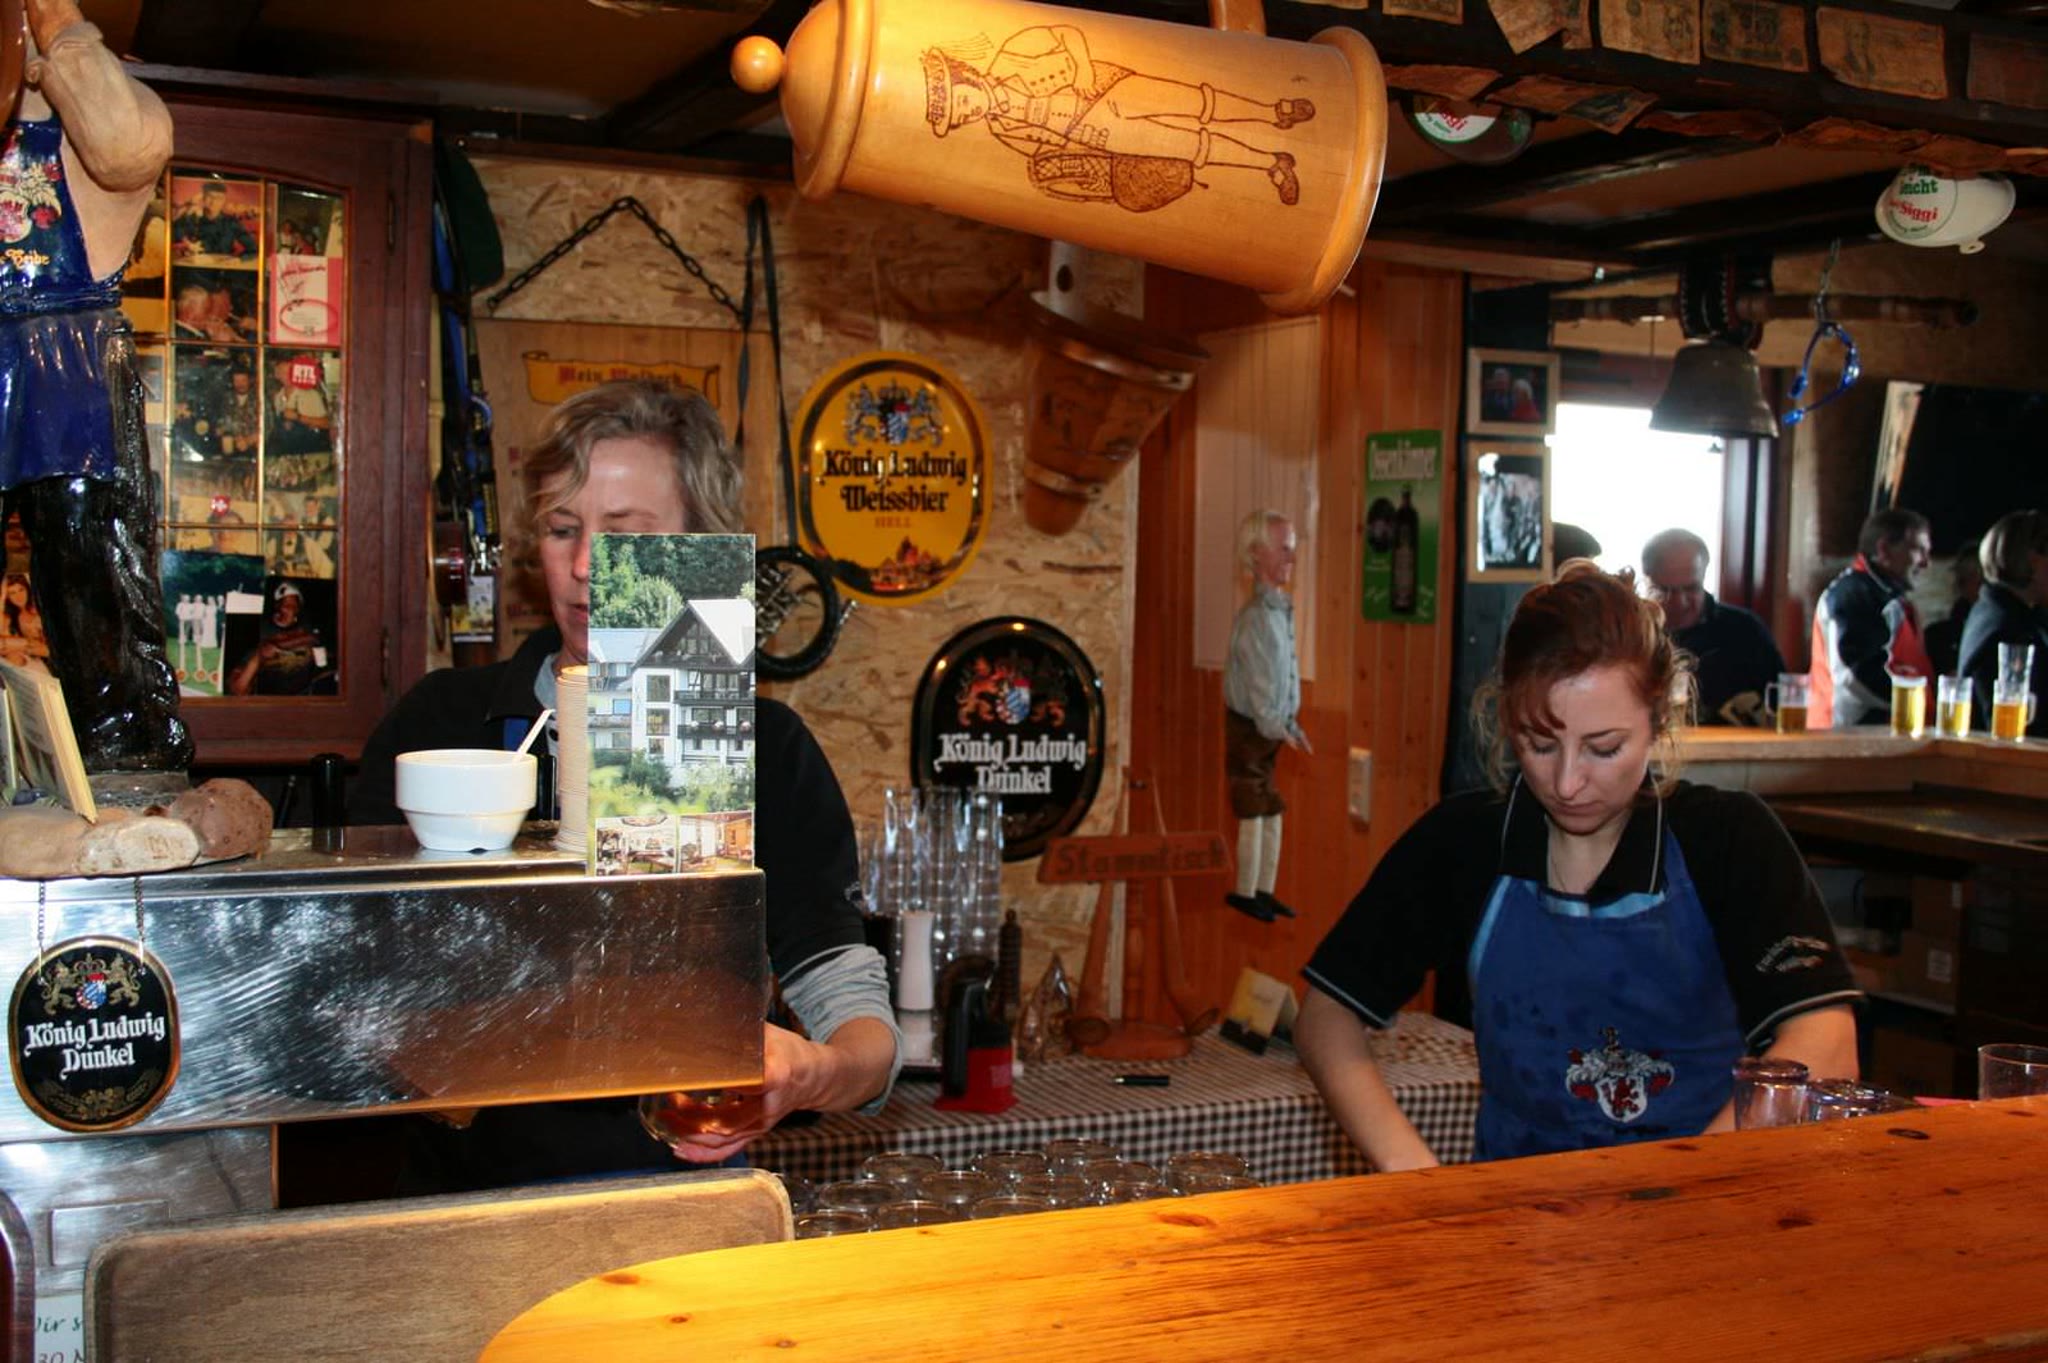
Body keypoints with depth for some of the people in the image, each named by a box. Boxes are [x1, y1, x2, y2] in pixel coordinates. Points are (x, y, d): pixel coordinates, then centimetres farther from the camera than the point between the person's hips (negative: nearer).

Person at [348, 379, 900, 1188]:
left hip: (680, 1191, -1)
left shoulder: (769, 750, 5)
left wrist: (808, 1075, -22)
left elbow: (863, 1023, 0)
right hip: (468, 1197, 1)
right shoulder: (444, 720, 8)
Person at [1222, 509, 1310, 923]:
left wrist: (1293, 727, 8)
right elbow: (1258, 683, -22)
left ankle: (1264, 892, 24)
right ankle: (1245, 892, 17)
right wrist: (1274, 727, -19)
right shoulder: (1256, 616, -22)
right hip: (1250, 731, -8)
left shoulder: (1282, 610, 6)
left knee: (1272, 812, 13)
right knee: (1253, 812, 2)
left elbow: (1287, 677, 10)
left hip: (1274, 731, 8)